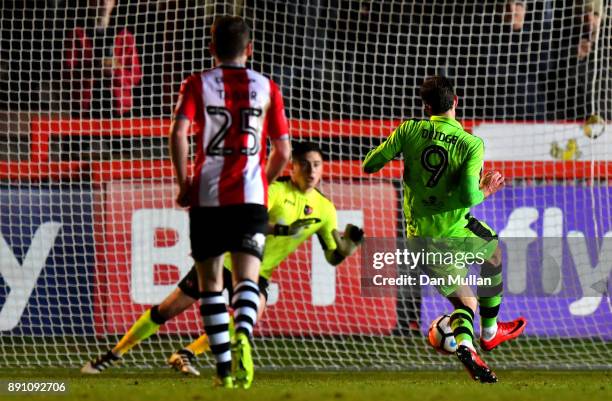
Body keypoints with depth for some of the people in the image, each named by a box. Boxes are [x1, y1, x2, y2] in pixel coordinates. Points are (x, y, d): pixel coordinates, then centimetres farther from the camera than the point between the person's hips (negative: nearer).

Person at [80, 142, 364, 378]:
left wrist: (351, 242, -17)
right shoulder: (275, 190, -17)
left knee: (253, 312, -28)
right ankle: (112, 356, 12)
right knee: (168, 309, -2)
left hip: (257, 272, 4)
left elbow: (334, 257, 4)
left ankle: (186, 355, -19)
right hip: (226, 258, -4)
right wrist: (277, 229, -43)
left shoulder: (324, 209, -1)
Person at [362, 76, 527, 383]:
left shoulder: (410, 130, -3)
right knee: (493, 252, 32)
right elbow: (468, 196, -21)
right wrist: (484, 192, 1)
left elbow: (369, 165, 0)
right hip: (454, 233, -3)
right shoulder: (472, 144, -11)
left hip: (419, 238, 3)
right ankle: (490, 332, 36)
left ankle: (464, 344, -15)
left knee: (465, 302, 17)